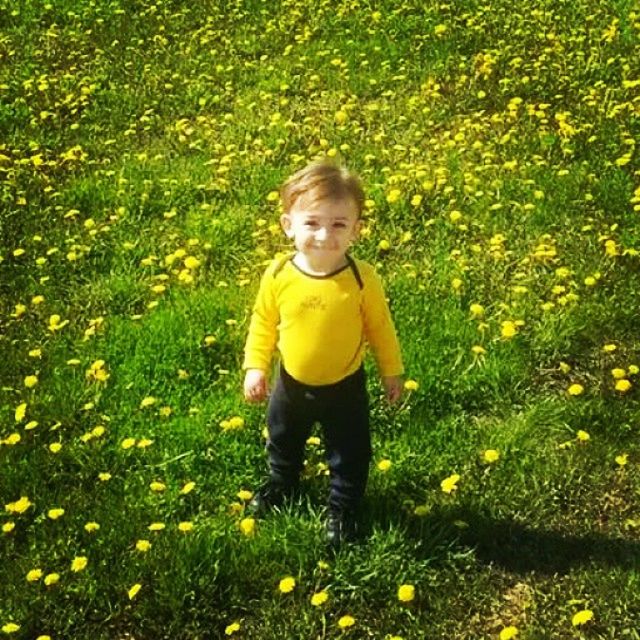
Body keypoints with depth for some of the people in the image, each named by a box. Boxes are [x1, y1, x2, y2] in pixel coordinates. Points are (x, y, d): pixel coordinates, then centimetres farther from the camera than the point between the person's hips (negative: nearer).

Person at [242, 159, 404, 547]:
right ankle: (281, 486, 57)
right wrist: (255, 367, -5)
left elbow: (380, 328, -9)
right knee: (283, 443, 28)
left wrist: (392, 372, 0)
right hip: (292, 383, 3)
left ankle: (343, 511, 40)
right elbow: (263, 323, -4)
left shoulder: (362, 279, -24)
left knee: (350, 455, 15)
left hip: (345, 387, -2)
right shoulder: (279, 275, -20)